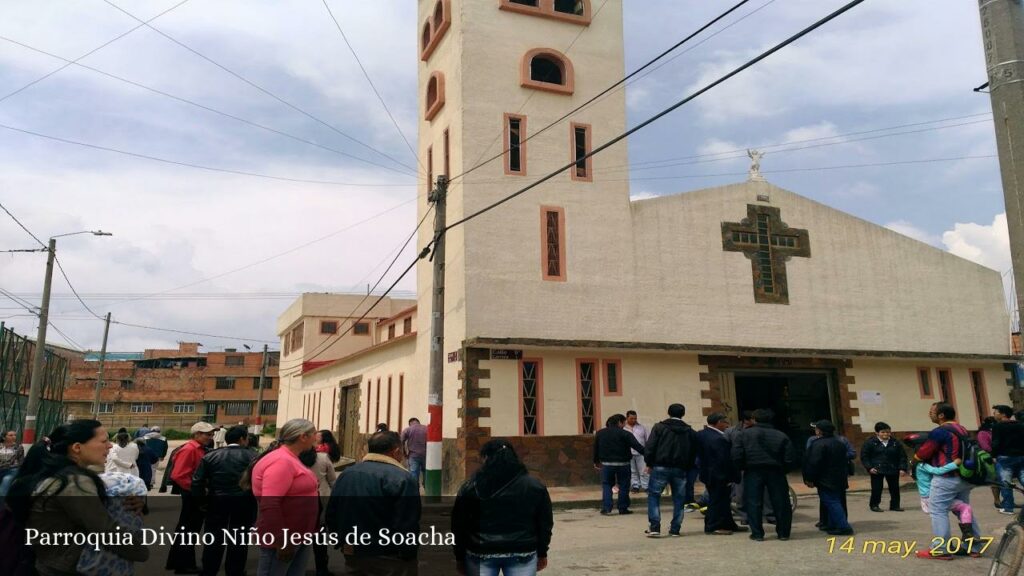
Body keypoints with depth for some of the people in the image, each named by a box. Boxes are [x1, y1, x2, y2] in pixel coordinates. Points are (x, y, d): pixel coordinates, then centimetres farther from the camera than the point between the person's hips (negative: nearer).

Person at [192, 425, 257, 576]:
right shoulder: (251, 456, -6)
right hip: (243, 505, -2)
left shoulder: (210, 456, 3)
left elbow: (197, 481, -1)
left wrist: (201, 502, 8)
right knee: (238, 541, 9)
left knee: (214, 540, 13)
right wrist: (254, 500, 4)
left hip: (216, 503, 2)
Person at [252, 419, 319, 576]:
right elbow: (269, 505, -26)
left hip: (300, 536, 10)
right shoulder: (281, 461, -20)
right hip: (283, 538, -10)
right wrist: (281, 541, -25)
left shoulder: (291, 459, 12)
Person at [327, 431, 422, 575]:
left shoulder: (346, 474, 6)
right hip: (390, 561, -6)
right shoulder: (403, 478, -17)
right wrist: (409, 556, -9)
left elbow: (331, 514, 11)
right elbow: (407, 526, -21)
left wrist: (342, 542, 19)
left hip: (353, 556, 6)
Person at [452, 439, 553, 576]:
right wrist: (542, 554, 17)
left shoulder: (471, 487, -3)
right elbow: (545, 524, 6)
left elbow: (459, 526, 1)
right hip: (522, 553, 1)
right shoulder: (535, 487, 0)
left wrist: (459, 557, 10)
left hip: (481, 553, 0)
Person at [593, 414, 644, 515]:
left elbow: (596, 448, 12)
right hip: (622, 464, -3)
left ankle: (606, 508, -1)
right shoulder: (625, 434, -9)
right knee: (623, 486, 9)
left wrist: (596, 461, 24)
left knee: (606, 485, 10)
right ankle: (623, 508, 11)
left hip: (606, 464, 3)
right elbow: (637, 446, -15)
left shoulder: (600, 433, 5)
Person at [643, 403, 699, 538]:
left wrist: (649, 464, 2)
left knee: (653, 496, 3)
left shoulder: (659, 427, -1)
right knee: (678, 499, 12)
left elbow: (650, 447, -8)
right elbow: (694, 453, 11)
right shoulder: (690, 431, 11)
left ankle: (654, 528, -6)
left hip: (661, 467, -3)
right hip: (680, 469, 3)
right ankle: (675, 529, 12)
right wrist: (688, 468, 16)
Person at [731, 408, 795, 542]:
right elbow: (790, 459, 1)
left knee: (753, 503, 4)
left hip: (753, 472, -1)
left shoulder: (743, 435, 0)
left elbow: (736, 457, -7)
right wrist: (782, 469, 15)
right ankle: (783, 532, 16)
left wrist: (741, 469, 10)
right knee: (781, 503, 11)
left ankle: (757, 534, 3)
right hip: (776, 472, 2)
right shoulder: (781, 436, 5)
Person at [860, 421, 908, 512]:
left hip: (893, 470, 3)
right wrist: (869, 467, -12)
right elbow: (864, 456, -4)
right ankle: (874, 505, 11)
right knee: (876, 488, -2)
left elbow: (902, 456, 8)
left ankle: (895, 505, 24)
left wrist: (902, 468, -1)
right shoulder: (870, 443, -6)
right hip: (876, 470, -3)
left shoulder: (895, 443, 4)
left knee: (894, 488, 9)